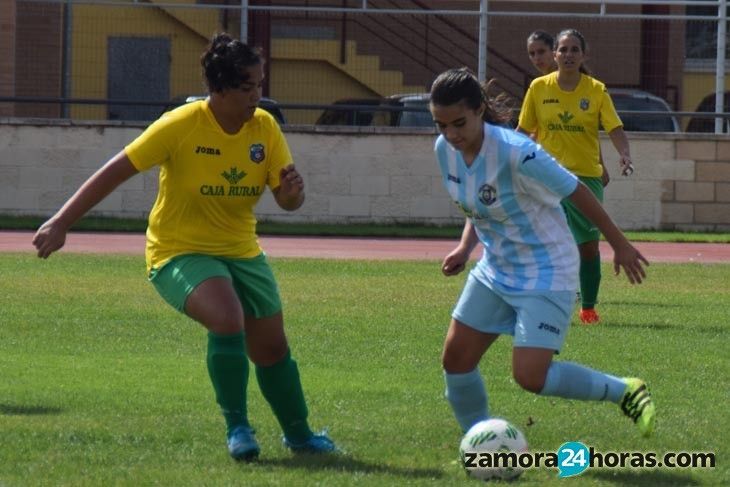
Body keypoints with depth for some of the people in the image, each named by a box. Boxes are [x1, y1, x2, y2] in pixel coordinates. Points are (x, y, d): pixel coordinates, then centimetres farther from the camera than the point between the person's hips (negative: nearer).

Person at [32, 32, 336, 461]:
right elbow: (116, 172, -17)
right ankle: (236, 426, -16)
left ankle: (299, 435, 34)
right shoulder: (182, 125, -20)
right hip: (180, 250, -5)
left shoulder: (265, 127, -6)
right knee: (228, 318, -31)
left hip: (242, 252, 5)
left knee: (272, 348, 11)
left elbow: (288, 201, -1)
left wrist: (293, 192, -27)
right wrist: (60, 224, -19)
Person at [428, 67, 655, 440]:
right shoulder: (445, 149, -6)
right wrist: (465, 247, -3)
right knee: (455, 358, 3)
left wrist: (619, 244, -7)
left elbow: (577, 193, -16)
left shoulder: (515, 153, -28)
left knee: (530, 375, -16)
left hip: (545, 276, -7)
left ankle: (625, 392, 5)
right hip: (495, 271, 8)